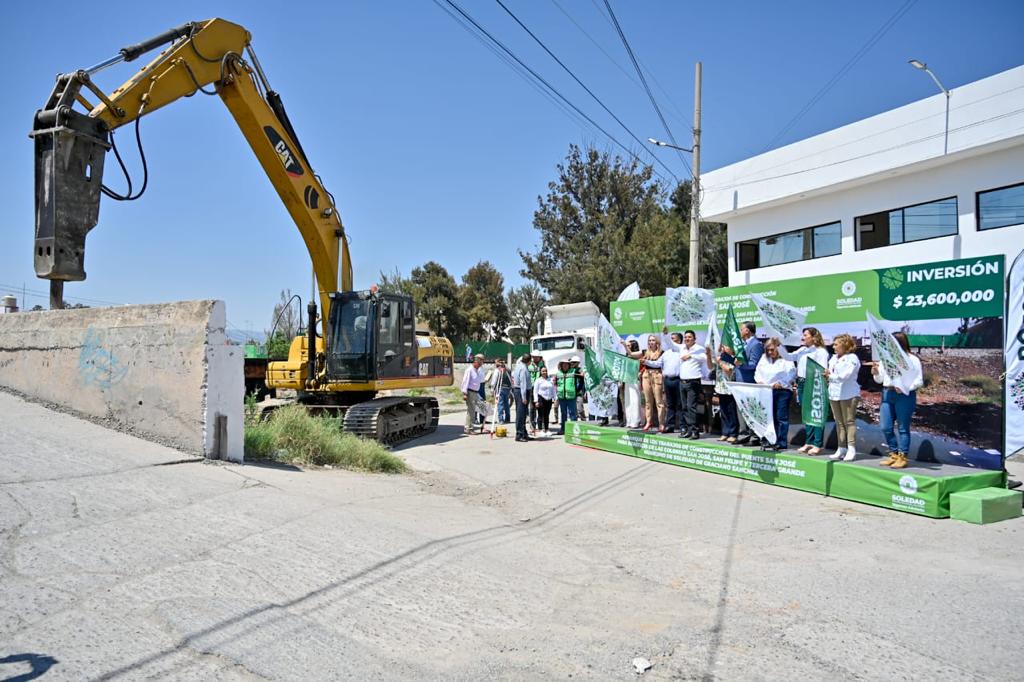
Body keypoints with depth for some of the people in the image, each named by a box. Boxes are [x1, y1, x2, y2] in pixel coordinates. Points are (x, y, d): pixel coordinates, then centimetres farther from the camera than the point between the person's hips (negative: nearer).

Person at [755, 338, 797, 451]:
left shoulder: (786, 359, -4)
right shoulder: (764, 358, 15)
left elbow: (792, 374, -11)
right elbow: (758, 371, 17)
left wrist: (781, 383, -18)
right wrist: (759, 380, 0)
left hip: (782, 391, -6)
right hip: (766, 391, 6)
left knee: (781, 417, -3)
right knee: (769, 417, 8)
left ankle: (782, 442, 0)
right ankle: (770, 440, 15)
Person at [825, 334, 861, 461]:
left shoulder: (852, 358, -6)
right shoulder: (833, 358, 19)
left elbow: (845, 375, -16)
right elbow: (828, 371, 19)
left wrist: (830, 375, -3)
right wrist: (827, 374, -5)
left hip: (848, 394, -7)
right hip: (834, 393, 7)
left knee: (849, 421, -5)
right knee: (839, 422, 8)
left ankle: (851, 449, -2)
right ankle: (841, 448, 12)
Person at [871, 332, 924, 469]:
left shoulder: (912, 359, -1)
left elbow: (919, 381, -3)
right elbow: (880, 380, 16)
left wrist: (905, 388, -19)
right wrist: (876, 373, -5)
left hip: (905, 396, -5)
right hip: (887, 394, 5)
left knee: (903, 428, 1)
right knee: (886, 428, 5)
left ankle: (902, 457, 8)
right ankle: (894, 455, 19)